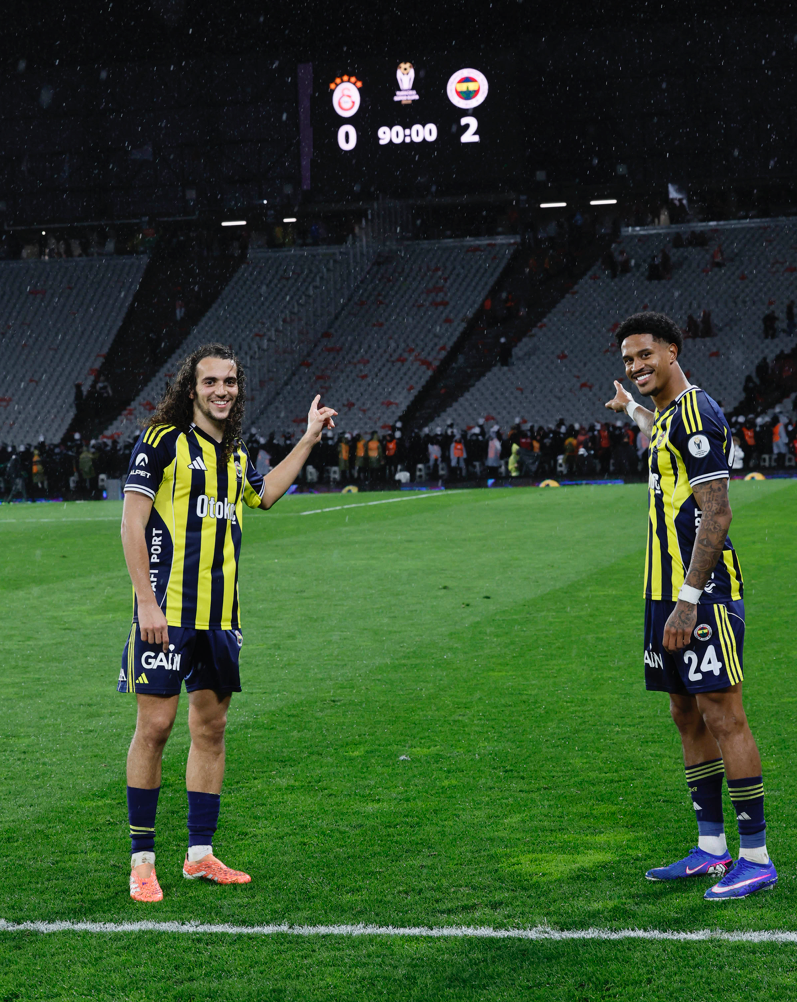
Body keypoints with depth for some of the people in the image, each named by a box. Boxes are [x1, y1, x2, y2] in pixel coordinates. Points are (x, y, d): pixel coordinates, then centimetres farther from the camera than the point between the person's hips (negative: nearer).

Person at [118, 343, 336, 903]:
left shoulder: (235, 453, 15)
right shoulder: (162, 441, -5)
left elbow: (264, 495, 37)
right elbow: (132, 524, -9)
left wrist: (309, 440, 34)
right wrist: (147, 601, -16)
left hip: (220, 615, 7)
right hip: (167, 610, -7)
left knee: (211, 726, 9)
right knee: (155, 725, -6)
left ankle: (200, 854, 17)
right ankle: (142, 860, 3)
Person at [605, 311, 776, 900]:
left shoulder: (697, 413, -12)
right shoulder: (670, 416, 17)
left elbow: (716, 513, -19)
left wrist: (689, 599, -23)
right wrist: (629, 409, 64)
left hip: (703, 594, -10)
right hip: (669, 591, 10)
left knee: (722, 717, -9)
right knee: (688, 717, 11)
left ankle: (757, 859, -5)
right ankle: (711, 848, 18)